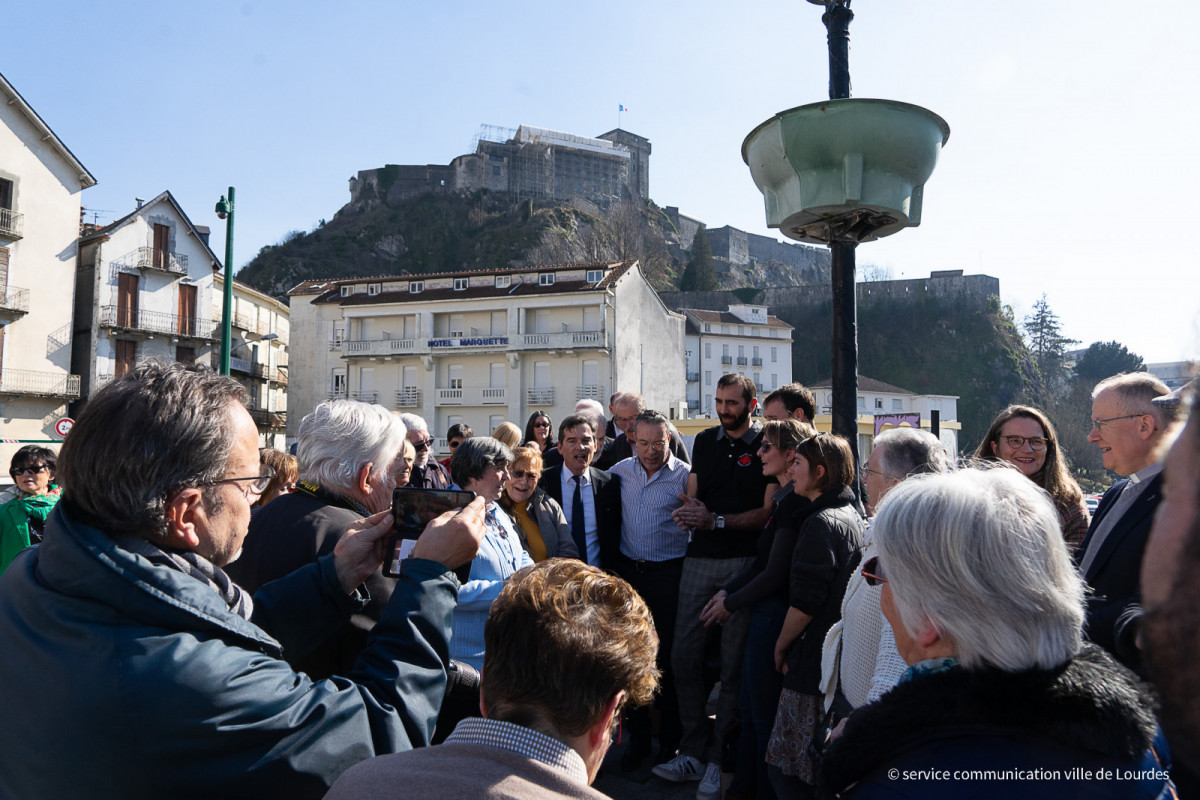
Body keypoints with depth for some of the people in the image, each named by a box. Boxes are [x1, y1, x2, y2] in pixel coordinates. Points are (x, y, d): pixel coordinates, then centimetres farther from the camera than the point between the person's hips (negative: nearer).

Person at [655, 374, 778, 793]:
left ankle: (720, 757, 17)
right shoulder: (705, 440, 14)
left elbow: (770, 511, -9)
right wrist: (687, 510, -7)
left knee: (733, 662, 3)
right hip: (700, 558, 5)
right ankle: (693, 751, 19)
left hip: (744, 561, -5)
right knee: (683, 654, 6)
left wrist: (717, 521, -16)